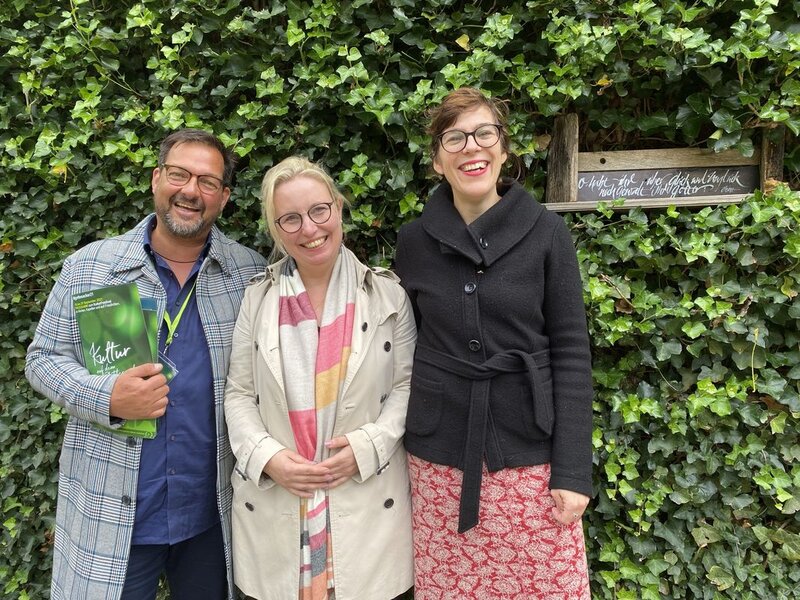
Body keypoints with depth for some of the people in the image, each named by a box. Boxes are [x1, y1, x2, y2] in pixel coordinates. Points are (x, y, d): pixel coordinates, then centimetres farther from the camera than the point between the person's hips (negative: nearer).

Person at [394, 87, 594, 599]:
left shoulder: (546, 232, -4)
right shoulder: (414, 241, 2)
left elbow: (571, 353, -5)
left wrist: (573, 470, -9)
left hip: (530, 449, -1)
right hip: (440, 454, 2)